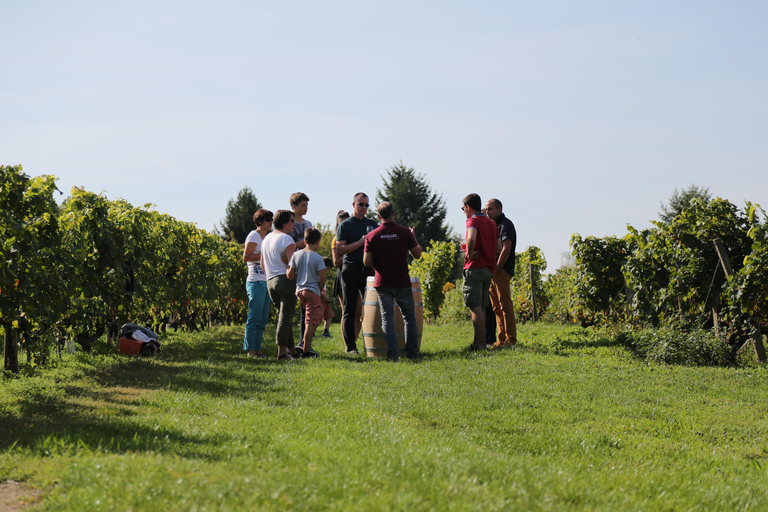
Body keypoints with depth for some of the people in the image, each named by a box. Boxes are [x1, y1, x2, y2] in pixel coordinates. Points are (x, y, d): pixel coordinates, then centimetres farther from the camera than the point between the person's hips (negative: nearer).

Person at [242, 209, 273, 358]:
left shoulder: (265, 237, 21)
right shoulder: (254, 236, -5)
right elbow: (246, 257, -15)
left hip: (266, 282, 9)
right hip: (256, 282, -9)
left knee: (263, 319, 8)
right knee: (255, 317, -8)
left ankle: (257, 348, 11)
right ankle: (250, 349, -5)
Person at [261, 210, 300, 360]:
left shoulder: (266, 238, 17)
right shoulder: (286, 239, -10)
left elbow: (262, 265, 22)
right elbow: (292, 263, -16)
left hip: (270, 281, 8)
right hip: (286, 280, -8)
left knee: (283, 316, 14)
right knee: (285, 317, -7)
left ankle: (291, 350, 18)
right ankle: (282, 352, -11)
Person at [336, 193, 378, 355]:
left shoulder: (372, 224, 15)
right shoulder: (345, 226, 2)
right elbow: (339, 250, -7)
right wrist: (360, 242, -14)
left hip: (369, 269, 3)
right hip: (351, 270, -3)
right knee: (350, 310, -2)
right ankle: (350, 346, 2)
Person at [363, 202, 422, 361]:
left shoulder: (372, 236, -4)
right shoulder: (405, 232, -6)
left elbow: (367, 262, -5)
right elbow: (417, 254, 3)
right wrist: (413, 237, 17)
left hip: (382, 282, 0)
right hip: (402, 282, 0)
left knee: (387, 317, 3)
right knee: (409, 316, 12)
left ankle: (392, 353, -6)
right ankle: (412, 352, 12)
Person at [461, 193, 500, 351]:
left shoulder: (473, 221, -7)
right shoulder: (491, 223, 16)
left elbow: (471, 238, -29)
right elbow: (499, 248, 16)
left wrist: (470, 252, -14)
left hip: (474, 268, -8)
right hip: (489, 269, 8)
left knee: (475, 307, -8)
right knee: (481, 308, 12)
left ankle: (480, 344, -13)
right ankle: (477, 342, 14)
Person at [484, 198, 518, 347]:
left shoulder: (505, 224, -6)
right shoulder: (493, 225, 22)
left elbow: (506, 249, -16)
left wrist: (496, 269, -17)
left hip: (502, 271, -9)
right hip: (492, 272, 10)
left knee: (505, 304, -11)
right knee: (497, 307, 9)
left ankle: (511, 338, -12)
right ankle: (502, 339, 11)